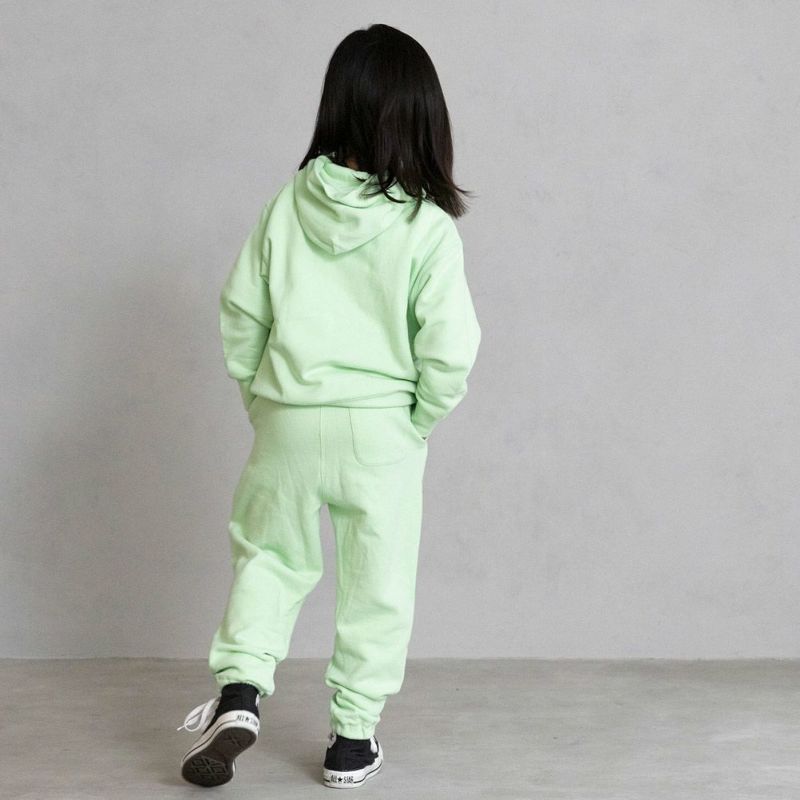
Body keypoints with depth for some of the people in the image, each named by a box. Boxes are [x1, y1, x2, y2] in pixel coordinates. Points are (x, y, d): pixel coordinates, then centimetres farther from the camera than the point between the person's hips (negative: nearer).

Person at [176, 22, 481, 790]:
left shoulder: (288, 205, -3)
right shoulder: (426, 228, -12)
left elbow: (239, 314, 1)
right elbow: (449, 350, -14)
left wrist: (258, 398, 13)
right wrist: (421, 421, 3)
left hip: (288, 422, 2)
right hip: (381, 430, -2)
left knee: (269, 555, 22)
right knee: (376, 583, 12)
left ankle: (240, 687, 6)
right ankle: (353, 736, 19)